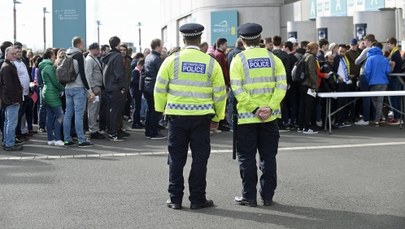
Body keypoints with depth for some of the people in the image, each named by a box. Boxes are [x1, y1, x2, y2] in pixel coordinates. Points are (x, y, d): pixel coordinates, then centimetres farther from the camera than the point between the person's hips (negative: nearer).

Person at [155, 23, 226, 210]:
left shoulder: (172, 60, -2)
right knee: (200, 158, 6)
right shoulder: (211, 63, 0)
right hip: (202, 116, 0)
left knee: (177, 158, 8)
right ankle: (197, 199, 9)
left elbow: (160, 88, 1)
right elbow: (220, 92, 3)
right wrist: (217, 117, 13)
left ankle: (175, 199, 12)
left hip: (177, 115, 0)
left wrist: (161, 109, 14)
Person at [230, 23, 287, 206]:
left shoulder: (238, 60, -4)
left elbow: (237, 89, -13)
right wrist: (270, 107, -11)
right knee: (268, 157, 9)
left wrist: (254, 109, -13)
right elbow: (281, 85, -6)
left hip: (246, 116, -2)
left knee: (247, 157, 5)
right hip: (270, 116, 3)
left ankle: (249, 196, 7)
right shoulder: (273, 58, 4)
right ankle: (267, 196, 12)